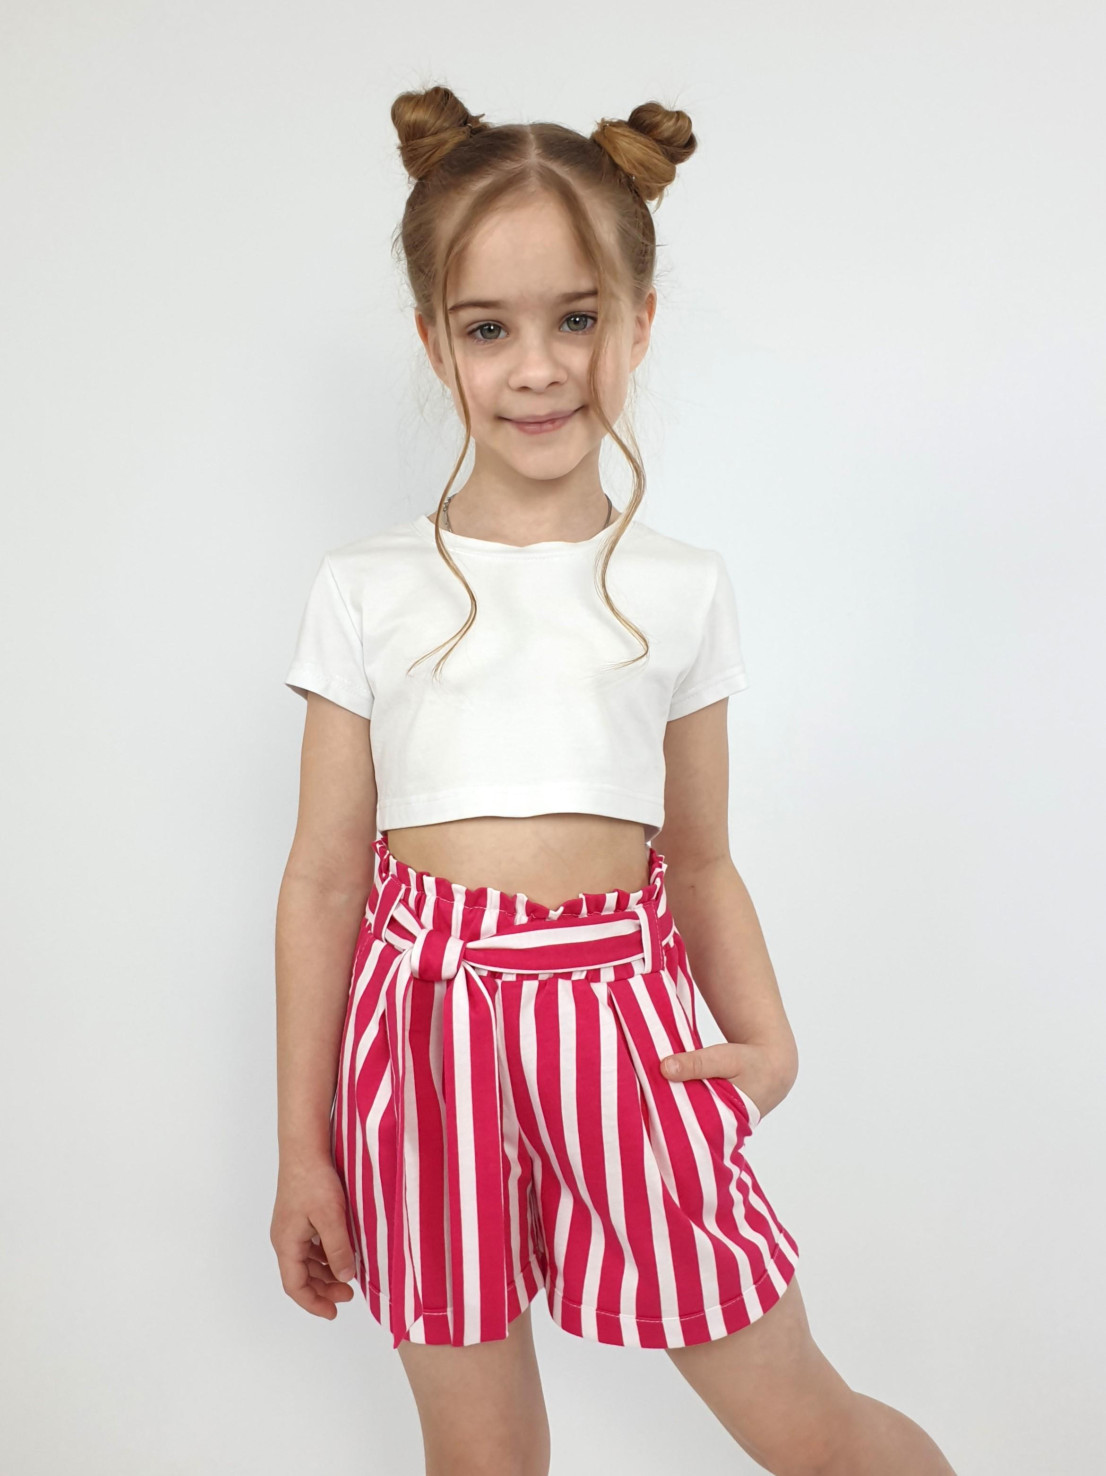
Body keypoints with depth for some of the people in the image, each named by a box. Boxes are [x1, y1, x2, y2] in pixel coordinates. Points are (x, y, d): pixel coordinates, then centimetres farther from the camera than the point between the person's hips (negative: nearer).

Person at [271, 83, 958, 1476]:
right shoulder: (364, 590, 0)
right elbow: (322, 881, 2)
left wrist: (767, 1035, -6)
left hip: (622, 1019, 1)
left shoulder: (682, 588, 5)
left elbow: (700, 858, 10)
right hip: (424, 1027, 0)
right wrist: (301, 1147, 5)